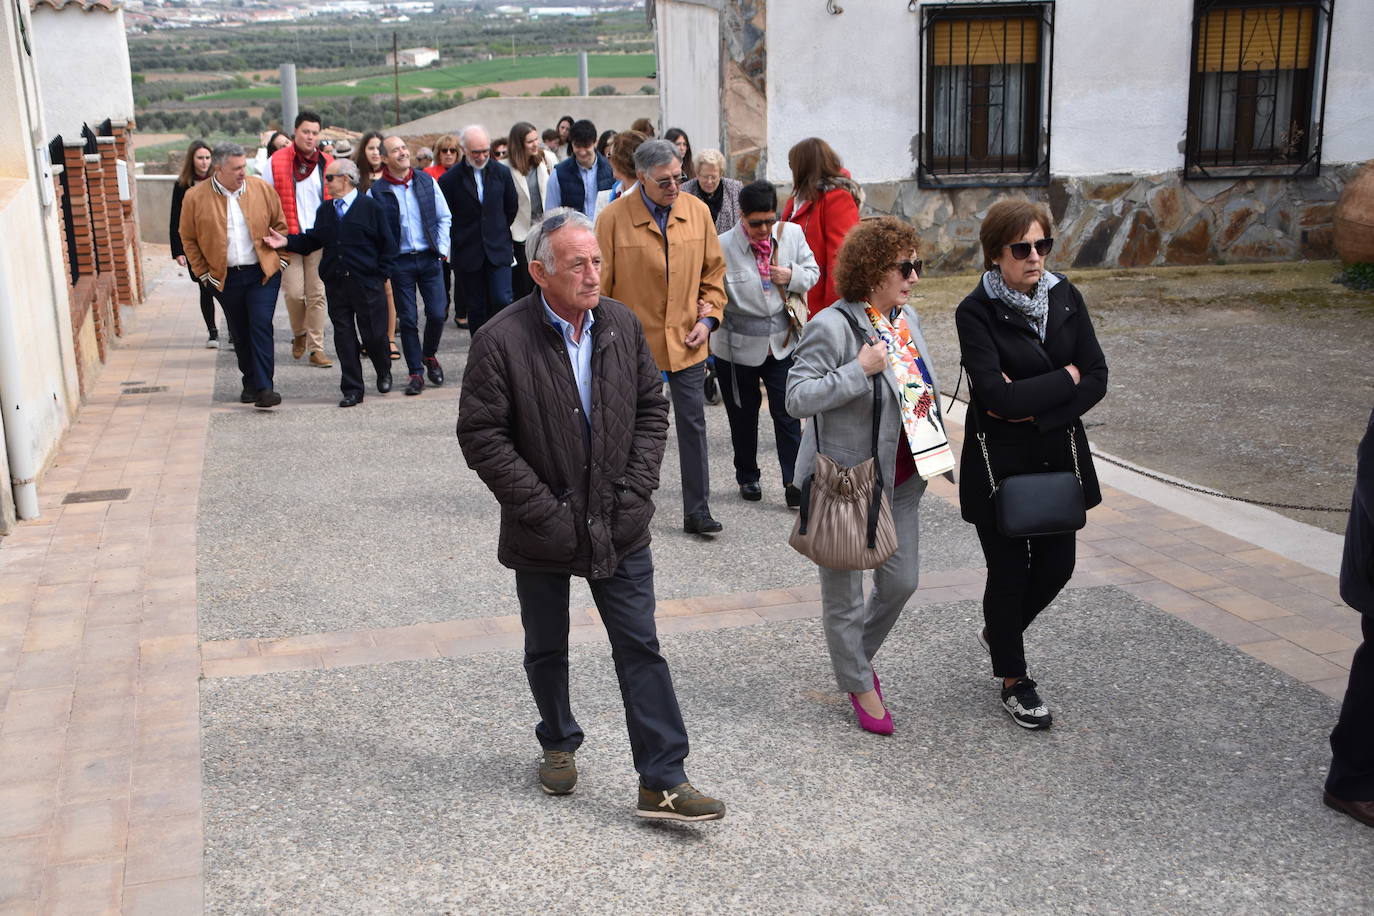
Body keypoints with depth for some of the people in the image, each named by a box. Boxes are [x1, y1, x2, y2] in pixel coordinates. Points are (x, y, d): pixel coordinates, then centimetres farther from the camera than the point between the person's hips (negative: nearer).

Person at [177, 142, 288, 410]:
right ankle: (250, 383, 25)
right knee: (239, 333, 10)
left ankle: (263, 389, -11)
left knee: (261, 327, -10)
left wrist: (280, 257, 5)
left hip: (263, 273, -1)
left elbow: (279, 225, 10)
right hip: (225, 277, 1)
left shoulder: (262, 189, -1)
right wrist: (202, 272, 2)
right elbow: (188, 238, 5)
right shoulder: (195, 197, -4)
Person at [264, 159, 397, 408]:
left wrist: (381, 275, -6)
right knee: (344, 336, 3)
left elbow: (388, 245, -2)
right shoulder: (325, 210, 14)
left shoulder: (371, 207, -2)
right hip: (335, 283, 4)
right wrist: (287, 241, -2)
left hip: (367, 284, -4)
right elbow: (312, 240, 12)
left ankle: (384, 372, 31)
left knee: (374, 334, 2)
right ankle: (352, 389, 9)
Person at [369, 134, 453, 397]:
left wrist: (442, 249, 0)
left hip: (429, 258, 2)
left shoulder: (427, 181, 5)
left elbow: (444, 218, 10)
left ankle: (429, 355, 25)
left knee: (438, 313, -3)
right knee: (407, 319, 1)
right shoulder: (376, 192, -3)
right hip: (399, 262, -2)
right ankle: (416, 373, 11)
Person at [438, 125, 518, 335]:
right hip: (468, 253, -1)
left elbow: (512, 207, 15)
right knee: (476, 308, 5)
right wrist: (461, 238, 6)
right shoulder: (450, 179, -6)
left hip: (498, 250, 1)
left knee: (501, 301, -10)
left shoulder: (502, 172, 2)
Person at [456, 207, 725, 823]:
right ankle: (559, 744, 41)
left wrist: (637, 487, -3)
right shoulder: (502, 341, -14)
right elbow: (481, 436, -13)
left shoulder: (621, 324, 0)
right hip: (542, 532, -2)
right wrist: (542, 509, -15)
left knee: (641, 650, 2)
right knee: (546, 650, 17)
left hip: (619, 525, 3)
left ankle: (662, 782, 9)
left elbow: (651, 407, 7)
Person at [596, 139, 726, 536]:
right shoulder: (614, 217, -10)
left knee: (693, 424, 4)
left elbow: (713, 271, 10)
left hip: (686, 342, 3)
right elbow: (600, 283, -4)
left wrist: (708, 317, -1)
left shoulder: (697, 211, 1)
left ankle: (697, 511, 11)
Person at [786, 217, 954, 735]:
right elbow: (797, 398, -23)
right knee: (845, 592, 8)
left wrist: (935, 452, 18)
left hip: (898, 478, 7)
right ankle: (859, 684, 29)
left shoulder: (907, 318, 6)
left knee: (902, 580, 15)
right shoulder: (832, 327, -20)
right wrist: (859, 370, -29)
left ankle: (860, 655, 41)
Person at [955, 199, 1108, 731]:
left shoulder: (1066, 297, 0)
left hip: (1059, 456, 5)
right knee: (1009, 571, 8)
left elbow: (1097, 379, -4)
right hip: (1001, 463, -5)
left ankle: (998, 632, 42)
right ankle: (1013, 680, 29)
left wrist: (1034, 405, -16)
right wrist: (1065, 378, -14)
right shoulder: (975, 312, -15)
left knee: (1056, 565, 11)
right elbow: (997, 395, -25)